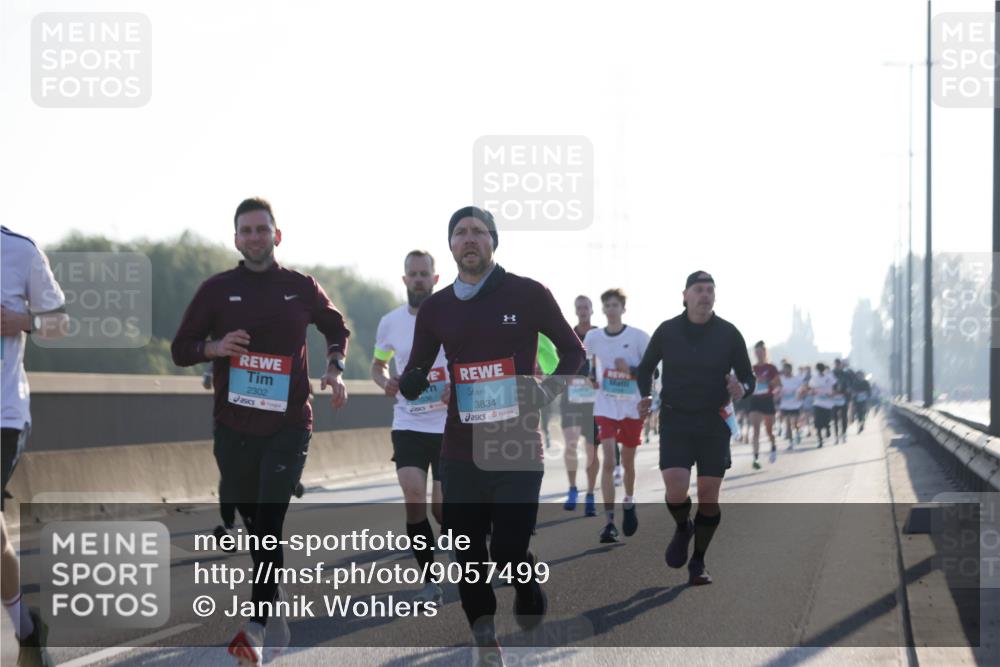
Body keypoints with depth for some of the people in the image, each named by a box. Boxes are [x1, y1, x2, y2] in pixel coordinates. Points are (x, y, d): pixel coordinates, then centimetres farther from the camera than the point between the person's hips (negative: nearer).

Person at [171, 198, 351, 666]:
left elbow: (336, 327, 22)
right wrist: (214, 347, -13)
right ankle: (275, 617, 25)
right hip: (233, 428, 2)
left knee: (269, 524, -14)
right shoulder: (217, 290, 4)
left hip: (288, 426, -2)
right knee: (253, 525, 9)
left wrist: (334, 369, 5)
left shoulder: (301, 288, 5)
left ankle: (257, 627, -18)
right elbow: (181, 349, 7)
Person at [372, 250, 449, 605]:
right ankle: (430, 582, -7)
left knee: (442, 508, -1)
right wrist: (386, 383, -5)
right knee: (413, 496, -17)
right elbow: (378, 365, 18)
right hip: (408, 425, 2)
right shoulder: (390, 323, 2)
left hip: (450, 426, -1)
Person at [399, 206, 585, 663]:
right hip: (461, 452, 3)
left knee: (509, 551, -10)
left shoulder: (527, 295, -1)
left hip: (518, 450, -3)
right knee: (468, 555, 4)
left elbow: (572, 351, 8)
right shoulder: (436, 308, 8)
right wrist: (411, 382, -8)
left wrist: (546, 392, -7)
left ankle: (528, 589, 25)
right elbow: (416, 372, 16)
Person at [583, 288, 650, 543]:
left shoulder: (638, 337, -6)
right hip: (605, 406, 0)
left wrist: (631, 370, -19)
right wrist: (592, 378, 3)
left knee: (628, 462, 13)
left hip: (633, 407, 0)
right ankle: (609, 521, -13)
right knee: (608, 461, -12)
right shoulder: (593, 337, 1)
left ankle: (629, 505, 39)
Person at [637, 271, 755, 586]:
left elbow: (748, 376, 5)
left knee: (708, 497, 1)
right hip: (674, 422, -1)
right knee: (675, 491, -16)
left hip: (714, 424, 1)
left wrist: (743, 388, -19)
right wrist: (645, 397, -4)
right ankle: (682, 529, 19)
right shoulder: (667, 331, 0)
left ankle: (698, 563, 17)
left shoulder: (729, 334, -1)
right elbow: (645, 368, 14)